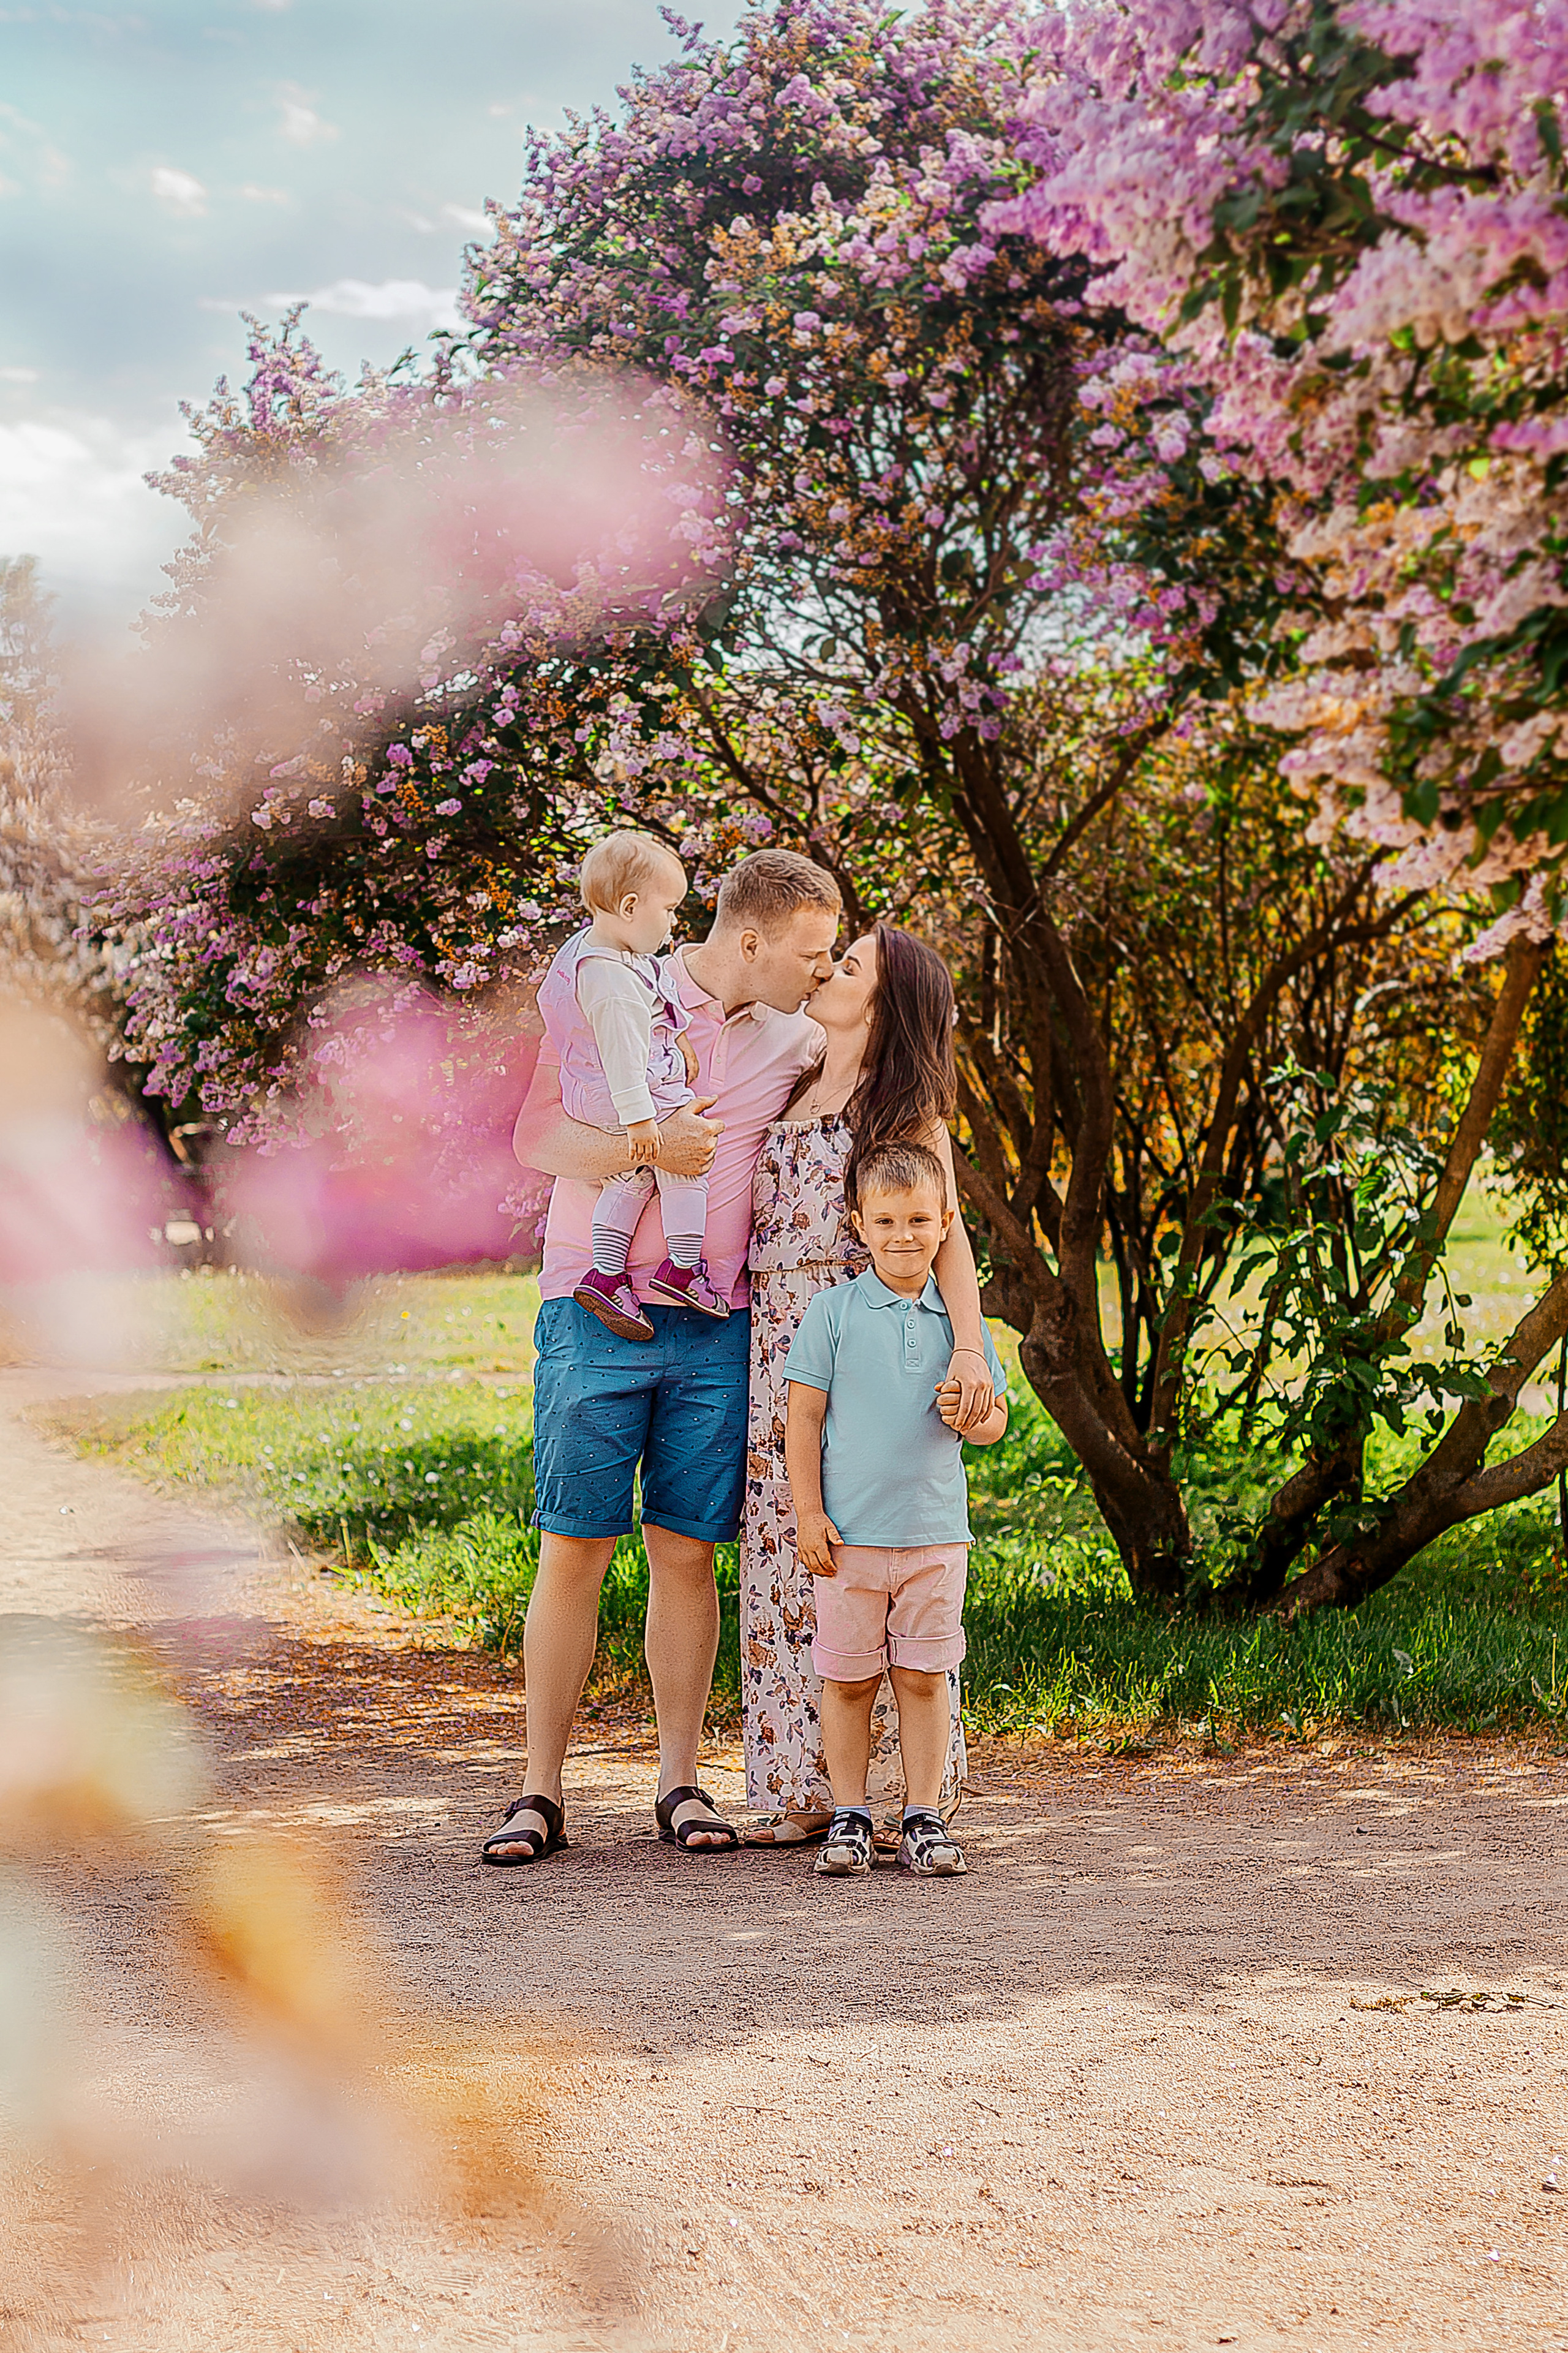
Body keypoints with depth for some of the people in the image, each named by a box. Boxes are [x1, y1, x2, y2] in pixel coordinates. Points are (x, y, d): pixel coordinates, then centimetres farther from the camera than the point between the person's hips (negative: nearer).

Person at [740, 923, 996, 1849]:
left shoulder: (904, 1105, -1)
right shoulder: (796, 1091, 18)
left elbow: (949, 1233, -12)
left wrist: (969, 1347, -24)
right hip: (778, 1338, 7)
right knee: (787, 1553, 5)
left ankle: (902, 1789, 0)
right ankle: (809, 1789, 11)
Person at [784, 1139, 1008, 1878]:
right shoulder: (833, 1312, -2)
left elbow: (996, 1420, 12)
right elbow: (803, 1416, -1)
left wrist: (970, 1415, -12)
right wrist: (809, 1513, -6)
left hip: (935, 1532, 2)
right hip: (849, 1536, -2)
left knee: (924, 1677, 5)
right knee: (849, 1680, 5)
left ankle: (923, 1818, 13)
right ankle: (849, 1817, 15)